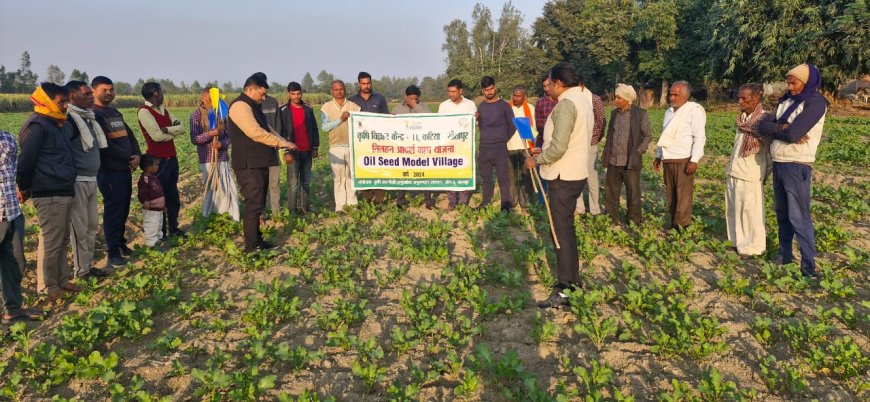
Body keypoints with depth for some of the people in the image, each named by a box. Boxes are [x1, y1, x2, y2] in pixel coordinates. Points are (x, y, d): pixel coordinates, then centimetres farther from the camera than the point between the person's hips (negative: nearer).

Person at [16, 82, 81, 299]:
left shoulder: (61, 125, 15)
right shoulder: (37, 126, -14)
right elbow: (25, 160, -16)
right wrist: (25, 188, -5)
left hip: (64, 192, 9)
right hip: (49, 195, -9)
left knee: (62, 240, 16)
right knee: (51, 242, -1)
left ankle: (62, 280, 26)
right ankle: (48, 287, 11)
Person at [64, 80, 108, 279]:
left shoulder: (89, 117, 14)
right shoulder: (68, 119, -13)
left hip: (91, 180, 9)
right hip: (77, 182, -9)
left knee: (92, 225, 14)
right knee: (80, 228, -1)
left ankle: (88, 264, 24)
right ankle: (81, 269, 9)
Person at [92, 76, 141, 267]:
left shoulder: (115, 113, 17)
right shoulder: (94, 115, -10)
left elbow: (130, 135, 14)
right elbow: (104, 144, -18)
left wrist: (137, 155, -4)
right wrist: (129, 158, -12)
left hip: (125, 169, 8)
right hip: (109, 171, -8)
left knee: (124, 210, 14)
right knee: (113, 210, -4)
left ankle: (121, 243, 27)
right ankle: (112, 253, 4)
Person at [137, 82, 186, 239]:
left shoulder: (164, 109, 13)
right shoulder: (144, 111, -11)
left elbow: (182, 128, 3)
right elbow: (157, 136, -19)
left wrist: (167, 129, -15)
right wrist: (174, 133, -3)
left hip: (172, 158, 8)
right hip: (158, 160, -8)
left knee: (173, 195, 16)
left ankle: (173, 228, 27)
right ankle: (161, 233, 12)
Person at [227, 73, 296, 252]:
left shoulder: (252, 107, 20)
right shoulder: (240, 106, -13)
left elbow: (266, 129, 23)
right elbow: (256, 133, -23)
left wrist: (282, 141, 5)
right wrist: (283, 143, -17)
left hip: (259, 164, 10)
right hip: (249, 166, -10)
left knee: (257, 205, 15)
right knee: (254, 206, -7)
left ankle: (257, 240, 24)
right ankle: (251, 246, 0)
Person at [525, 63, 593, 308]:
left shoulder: (566, 104, -19)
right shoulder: (583, 100, 13)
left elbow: (558, 147, -26)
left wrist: (537, 160, -10)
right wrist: (543, 155, 12)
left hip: (563, 177, -10)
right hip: (576, 173, 10)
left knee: (562, 232, -6)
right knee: (567, 228, 19)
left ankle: (562, 291, -2)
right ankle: (572, 278, 29)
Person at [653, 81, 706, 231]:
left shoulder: (694, 110, -9)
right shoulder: (669, 111, 15)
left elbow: (699, 137, -14)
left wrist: (694, 160, -19)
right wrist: (658, 156, 19)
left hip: (684, 160, -7)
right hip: (668, 159, 7)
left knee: (683, 196, -3)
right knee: (671, 194, 12)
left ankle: (682, 227, 2)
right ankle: (672, 224, 21)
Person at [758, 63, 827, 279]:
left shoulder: (815, 102, -10)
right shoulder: (786, 100, 12)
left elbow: (793, 133, -21)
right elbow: (763, 125, 1)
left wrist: (775, 128, -4)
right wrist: (782, 128, -18)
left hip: (797, 166, -7)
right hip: (778, 164, 7)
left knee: (799, 217, -7)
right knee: (782, 213, 15)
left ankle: (809, 265, -1)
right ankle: (785, 253, 27)